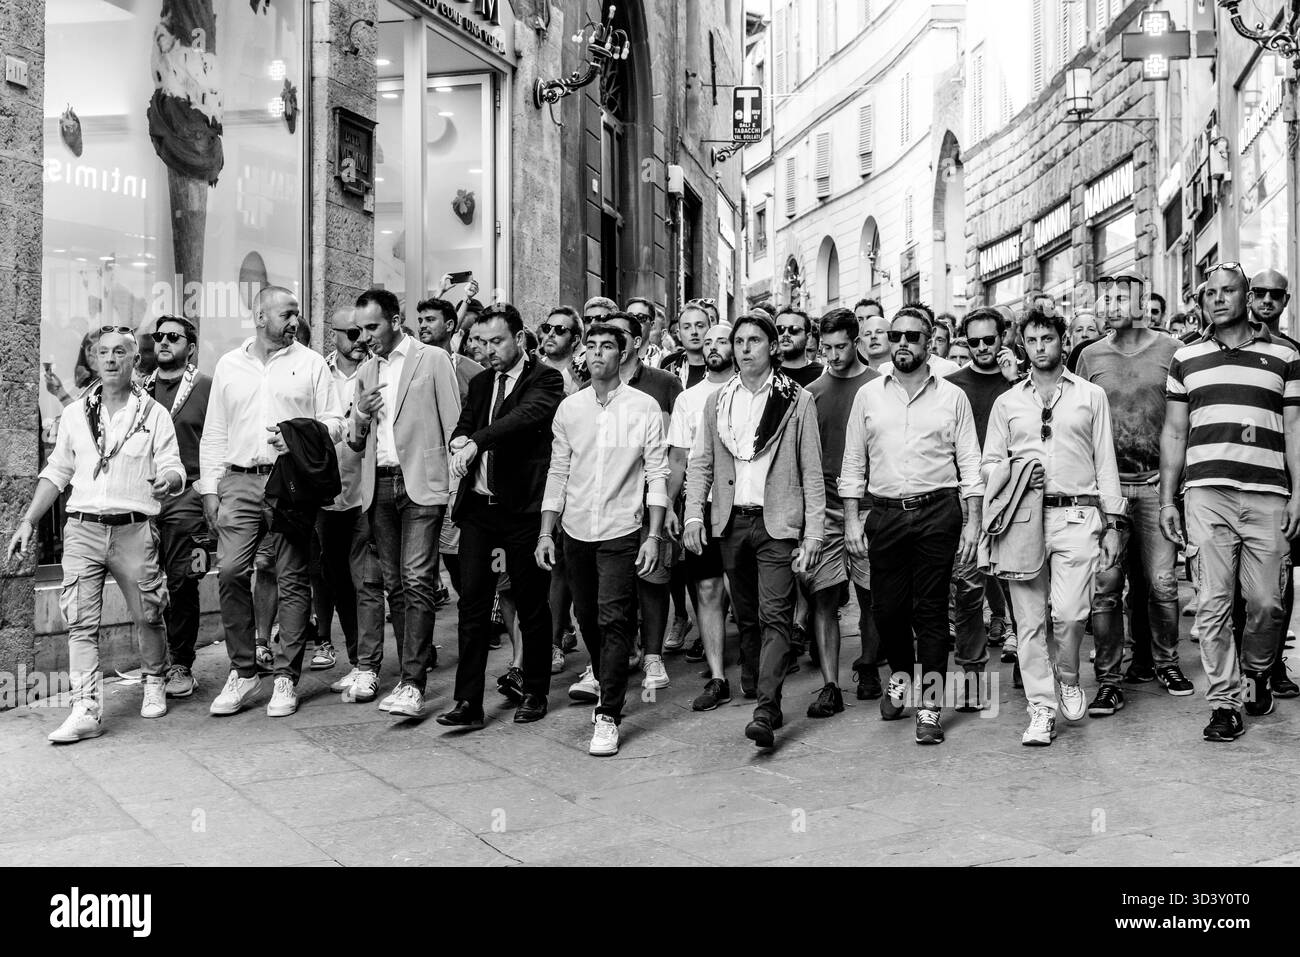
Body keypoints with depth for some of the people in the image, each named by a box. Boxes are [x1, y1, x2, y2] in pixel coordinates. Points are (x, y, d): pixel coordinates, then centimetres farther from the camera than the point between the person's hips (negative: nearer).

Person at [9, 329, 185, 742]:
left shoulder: (154, 414, 4)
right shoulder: (75, 415, 13)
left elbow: (174, 469, -1)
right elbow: (56, 473, 17)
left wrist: (167, 481, -25)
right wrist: (28, 522, 11)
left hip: (133, 530, -2)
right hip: (82, 528, 2)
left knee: (148, 615, 6)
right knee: (80, 621, -7)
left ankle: (154, 684, 30)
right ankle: (87, 709, -8)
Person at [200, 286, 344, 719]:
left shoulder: (310, 363, 8)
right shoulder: (228, 365, 15)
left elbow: (334, 423, 6)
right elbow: (214, 434, 15)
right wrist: (209, 489, 8)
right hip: (240, 482, 2)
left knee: (293, 579, -1)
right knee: (231, 573, -8)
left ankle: (286, 678, 8)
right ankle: (243, 672, 6)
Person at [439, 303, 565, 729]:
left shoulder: (545, 380, -4)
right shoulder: (480, 383, 17)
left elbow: (526, 415, -22)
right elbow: (463, 426, 13)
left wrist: (476, 441, -34)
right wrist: (459, 442, -12)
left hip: (523, 507, -5)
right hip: (478, 506, 5)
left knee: (532, 605, 6)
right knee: (472, 604, 1)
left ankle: (535, 693, 21)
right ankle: (468, 702, 5)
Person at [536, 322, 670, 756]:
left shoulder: (644, 407, -4)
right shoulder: (569, 408, 6)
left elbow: (657, 474, -4)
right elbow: (558, 472, 10)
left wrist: (654, 535, -10)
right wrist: (545, 532, 5)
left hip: (621, 530, -4)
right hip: (576, 530, 4)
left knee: (613, 622, -8)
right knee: (588, 619, 12)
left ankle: (609, 716, -1)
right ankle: (608, 687, 34)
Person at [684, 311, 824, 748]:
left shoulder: (796, 400, 1)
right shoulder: (716, 401, 10)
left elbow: (812, 472, 0)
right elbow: (700, 463, 11)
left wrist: (812, 534, -5)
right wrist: (694, 515, -3)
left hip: (777, 522, -4)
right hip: (731, 521, 4)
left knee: (774, 617, -10)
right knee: (746, 616, 13)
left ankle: (765, 712, -15)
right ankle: (754, 689, 29)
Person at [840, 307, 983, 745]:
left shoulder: (952, 397, 4)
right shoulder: (868, 395, 8)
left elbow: (969, 463, 4)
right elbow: (853, 462, 9)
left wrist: (973, 521, -3)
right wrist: (852, 519, 3)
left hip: (937, 511, -2)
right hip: (884, 512, 2)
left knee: (931, 611, -1)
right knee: (886, 608, 6)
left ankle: (930, 706, 5)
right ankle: (899, 675, 34)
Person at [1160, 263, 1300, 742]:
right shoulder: (1186, 359, 13)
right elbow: (1173, 433, 13)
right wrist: (1166, 499, 8)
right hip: (1205, 492, 0)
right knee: (1214, 603, -3)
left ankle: (1257, 672, 29)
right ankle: (1225, 703, 5)